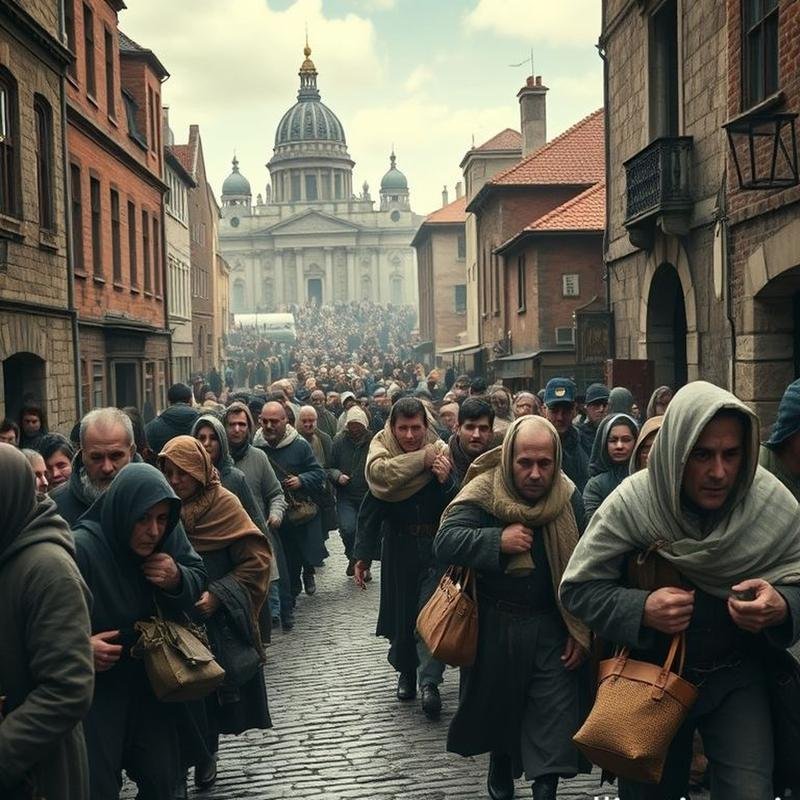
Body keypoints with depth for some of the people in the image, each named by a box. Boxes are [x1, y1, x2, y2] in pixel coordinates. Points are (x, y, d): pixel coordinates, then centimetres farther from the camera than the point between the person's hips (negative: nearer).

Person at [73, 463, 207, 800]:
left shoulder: (168, 536, -10)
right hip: (97, 687, -5)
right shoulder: (80, 550, -25)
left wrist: (178, 579, -18)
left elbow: (199, 580, 3)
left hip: (153, 681, 5)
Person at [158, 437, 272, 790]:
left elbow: (257, 559, -12)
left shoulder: (224, 503, -12)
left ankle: (207, 754, 29)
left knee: (213, 688, 7)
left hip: (216, 621, -2)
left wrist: (218, 594, -18)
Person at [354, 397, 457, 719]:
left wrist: (446, 481, -29)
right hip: (398, 549, 2)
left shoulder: (440, 453, -9)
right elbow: (369, 511, -8)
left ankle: (429, 681, -6)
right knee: (401, 612, 11)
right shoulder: (382, 453, -6)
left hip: (435, 548, -2)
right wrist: (363, 556, -12)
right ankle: (406, 671, 31)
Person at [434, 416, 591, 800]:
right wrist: (498, 540, -33)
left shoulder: (569, 498, -6)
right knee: (497, 705, 19)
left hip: (551, 625, 1)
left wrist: (581, 631, -2)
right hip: (494, 624, 0)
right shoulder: (482, 492, -15)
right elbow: (445, 541, -24)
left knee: (555, 718, -3)